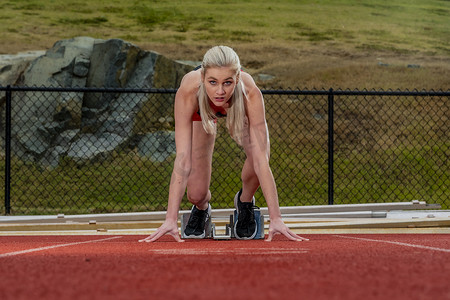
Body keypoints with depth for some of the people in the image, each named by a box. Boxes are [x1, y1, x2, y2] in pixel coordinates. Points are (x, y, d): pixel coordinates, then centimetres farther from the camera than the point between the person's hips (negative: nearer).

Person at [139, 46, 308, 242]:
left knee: (258, 152, -30)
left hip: (238, 109, 0)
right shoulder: (188, 91, -44)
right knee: (196, 194, -12)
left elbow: (261, 159, -43)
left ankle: (245, 201, 4)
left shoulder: (250, 93, -43)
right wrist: (171, 219, -49)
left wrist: (275, 218, -47)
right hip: (200, 113, 0)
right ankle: (201, 208, 28)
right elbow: (183, 158, -44)